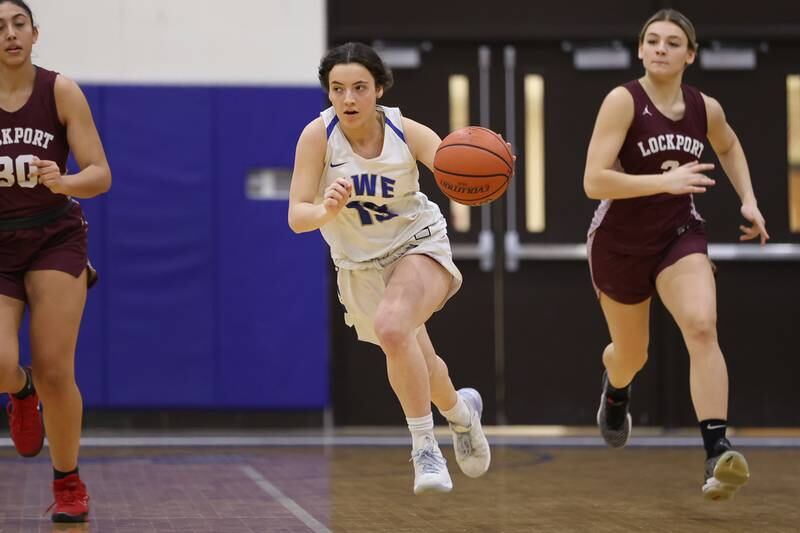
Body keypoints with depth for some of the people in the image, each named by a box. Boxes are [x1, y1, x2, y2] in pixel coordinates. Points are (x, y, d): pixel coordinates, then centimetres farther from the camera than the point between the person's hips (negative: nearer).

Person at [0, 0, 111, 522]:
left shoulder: (61, 91, -6)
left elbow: (100, 175, -8)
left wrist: (63, 182, -28)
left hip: (55, 240, -1)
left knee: (55, 373, -8)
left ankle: (69, 482, 15)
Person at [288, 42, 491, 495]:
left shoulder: (408, 133, -19)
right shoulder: (319, 135, -19)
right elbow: (297, 217, -22)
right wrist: (327, 210, -44)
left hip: (419, 244, -3)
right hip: (361, 265, 3)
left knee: (392, 326, -32)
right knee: (414, 364, 16)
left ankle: (426, 448, -20)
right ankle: (461, 410, 50)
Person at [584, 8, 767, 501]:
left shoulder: (705, 108, -3)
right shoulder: (623, 101, -18)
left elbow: (729, 147, 21)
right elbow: (594, 181, -26)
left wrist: (748, 200, 9)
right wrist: (664, 181, -34)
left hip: (680, 236, 2)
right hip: (620, 243, -2)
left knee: (703, 327, -26)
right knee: (632, 354, 17)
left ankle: (717, 454, -32)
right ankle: (615, 391, 57)